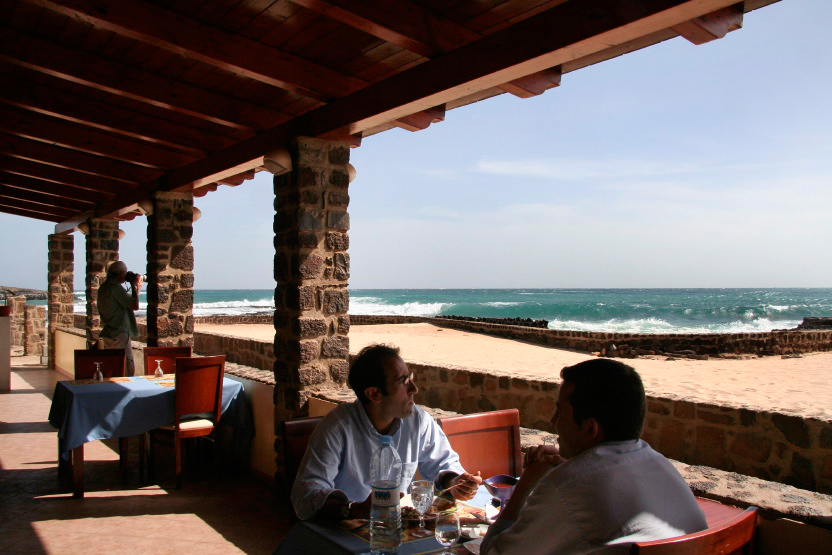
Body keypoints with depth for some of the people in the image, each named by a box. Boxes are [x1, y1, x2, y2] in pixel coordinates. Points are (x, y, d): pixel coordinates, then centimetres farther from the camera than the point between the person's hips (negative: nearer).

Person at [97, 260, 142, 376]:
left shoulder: (103, 287, 15)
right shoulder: (115, 287, -15)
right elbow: (135, 306, -17)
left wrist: (136, 289, 18)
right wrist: (134, 286, -6)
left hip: (107, 335, 10)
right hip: (119, 335, -10)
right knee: (128, 370, -7)